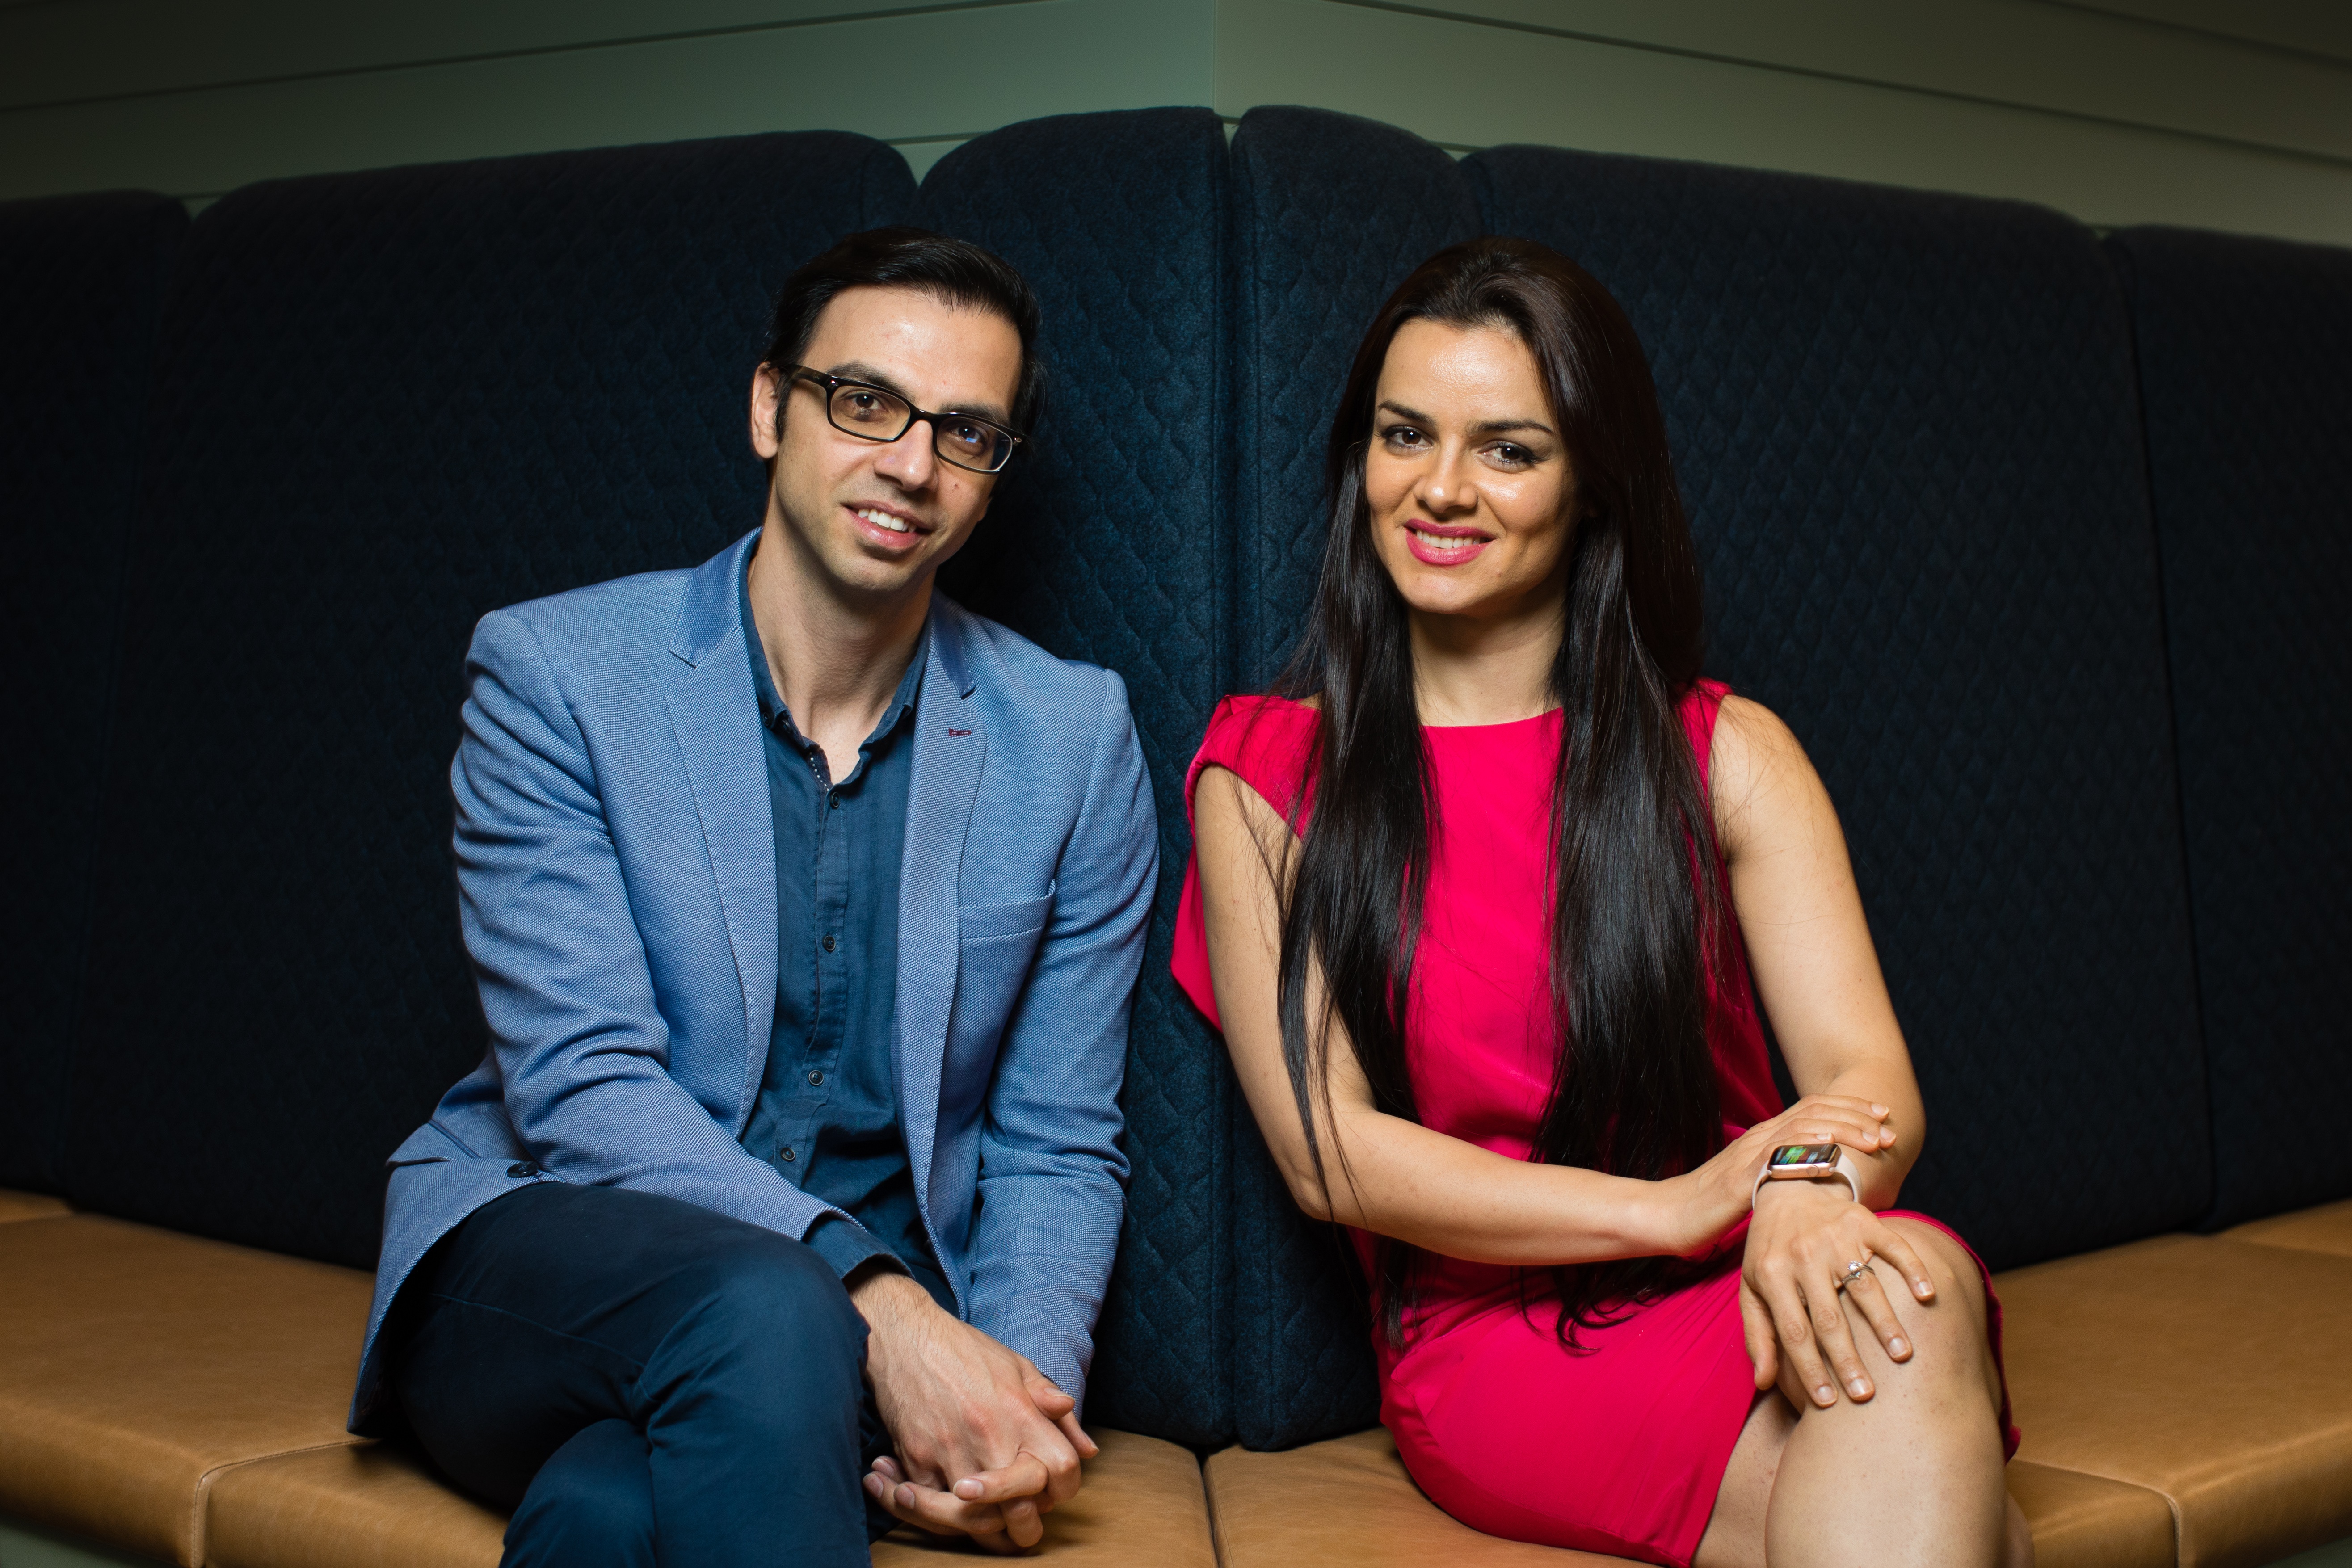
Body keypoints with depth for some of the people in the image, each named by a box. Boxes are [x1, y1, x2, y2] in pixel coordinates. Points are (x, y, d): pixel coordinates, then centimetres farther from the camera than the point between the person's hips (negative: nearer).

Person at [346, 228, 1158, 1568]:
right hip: (542, 1249, 0)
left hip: (882, 1328, 1)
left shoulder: (1073, 737, 4)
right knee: (765, 1310, -37)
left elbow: (1057, 1148, 5)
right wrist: (875, 1303, -27)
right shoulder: (552, 670, -3)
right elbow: (579, 1084, -13)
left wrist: (1027, 1385, -17)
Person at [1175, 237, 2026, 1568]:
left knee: (1912, 1294, -35)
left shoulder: (1728, 755, 9)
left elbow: (1870, 1078, -3)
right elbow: (1331, 1154, -3)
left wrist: (1810, 1194, -29)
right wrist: (1676, 1209, -17)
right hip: (1494, 1337, -3)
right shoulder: (1265, 778, 6)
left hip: (1733, 1301, 3)